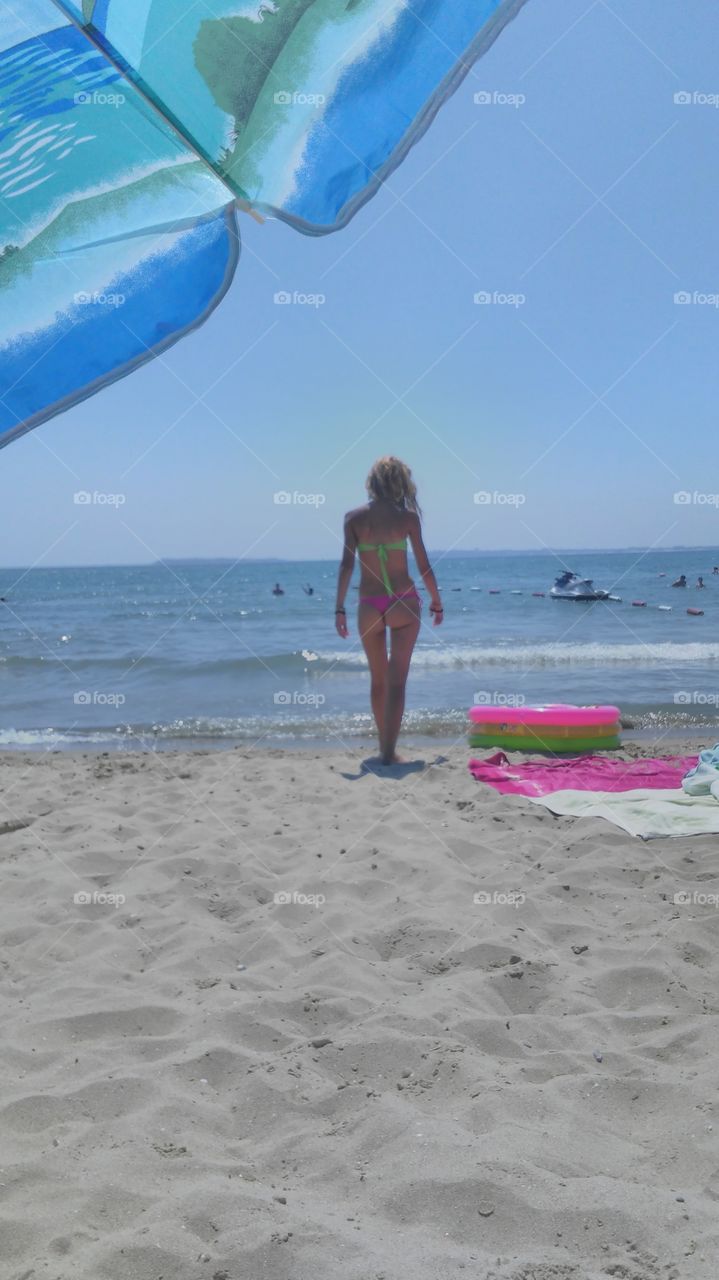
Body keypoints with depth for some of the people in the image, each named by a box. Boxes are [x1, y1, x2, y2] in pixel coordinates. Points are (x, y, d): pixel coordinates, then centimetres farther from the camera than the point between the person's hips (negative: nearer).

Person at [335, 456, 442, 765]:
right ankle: (389, 751, -5)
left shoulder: (354, 517, 0)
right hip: (403, 604, -2)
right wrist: (436, 602, 11)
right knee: (396, 681, 1)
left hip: (369, 606, 2)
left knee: (378, 679, 17)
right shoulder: (407, 516, -3)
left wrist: (340, 608, -3)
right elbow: (423, 565, 0)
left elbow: (346, 565, -5)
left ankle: (384, 746, 27)